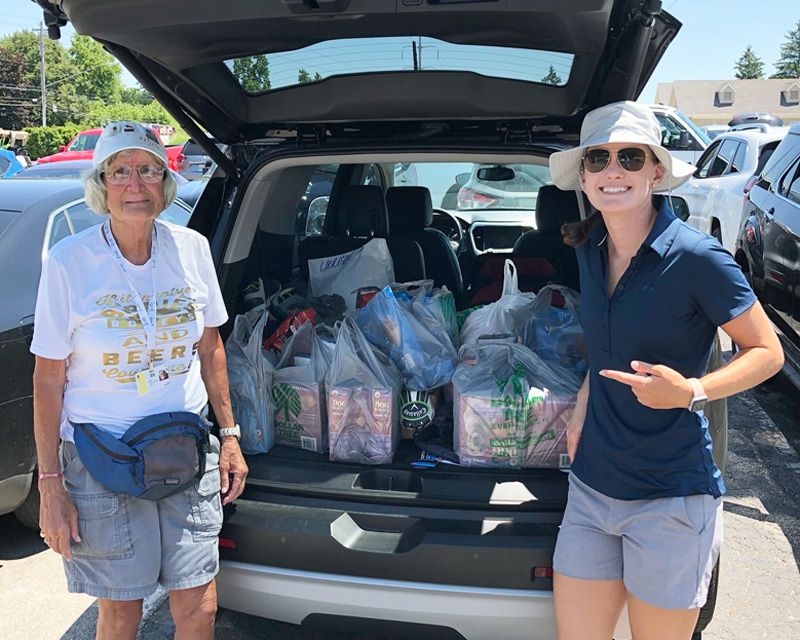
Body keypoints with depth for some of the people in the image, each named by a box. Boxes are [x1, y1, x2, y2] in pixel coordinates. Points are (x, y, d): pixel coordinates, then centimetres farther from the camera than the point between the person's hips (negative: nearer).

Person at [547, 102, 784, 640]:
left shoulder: (696, 257, -16)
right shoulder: (591, 249, 5)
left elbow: (768, 352, -7)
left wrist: (691, 392, -23)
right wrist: (582, 409, 10)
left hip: (670, 497, -5)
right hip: (592, 488, 6)